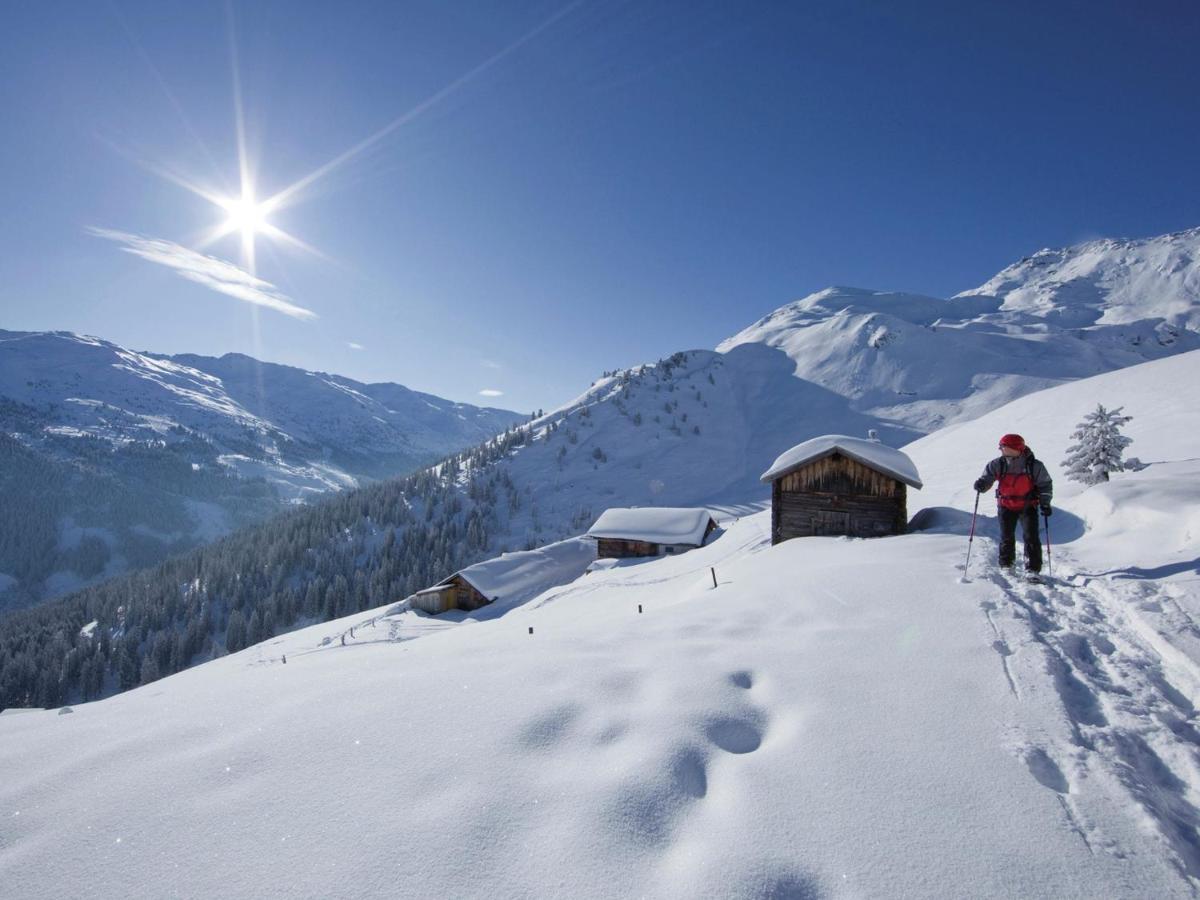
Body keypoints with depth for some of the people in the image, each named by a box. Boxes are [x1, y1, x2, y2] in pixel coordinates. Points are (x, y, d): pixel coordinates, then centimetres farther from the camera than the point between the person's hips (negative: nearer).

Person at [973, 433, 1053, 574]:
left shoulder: (1035, 466, -13)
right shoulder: (998, 465, -12)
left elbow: (1045, 484, -2)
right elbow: (987, 477, -6)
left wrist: (1045, 503, -9)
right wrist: (981, 484, -30)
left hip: (1028, 506, -1)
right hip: (1006, 506, 2)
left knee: (1031, 537, -8)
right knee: (1006, 537, 9)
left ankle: (1033, 569, -3)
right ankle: (1006, 565, 25)